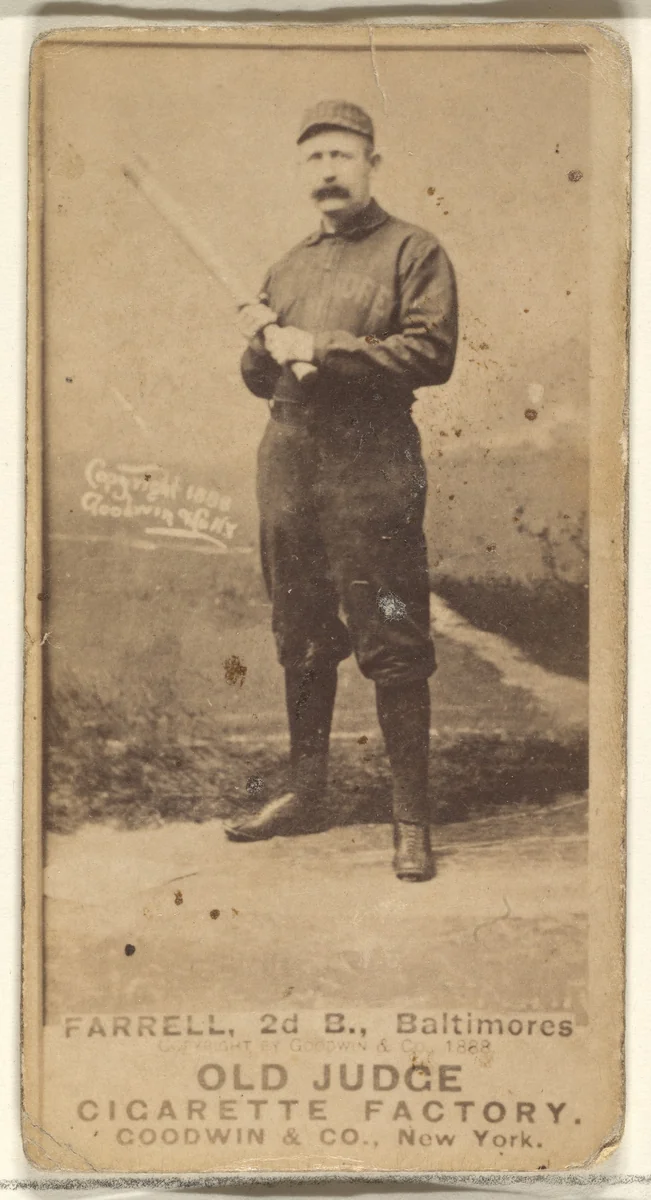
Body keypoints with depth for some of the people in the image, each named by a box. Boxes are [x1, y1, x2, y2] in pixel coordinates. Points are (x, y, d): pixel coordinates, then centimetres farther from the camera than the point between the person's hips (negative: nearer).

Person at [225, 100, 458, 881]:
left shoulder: (413, 252, 0)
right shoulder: (289, 266, 20)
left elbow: (431, 352, -14)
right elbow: (259, 378, 21)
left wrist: (319, 348, -14)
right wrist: (265, 344, -3)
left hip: (371, 472, -6)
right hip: (287, 464, 7)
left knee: (391, 648, -6)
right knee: (300, 641, 13)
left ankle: (412, 821, 0)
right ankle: (306, 795, 25)